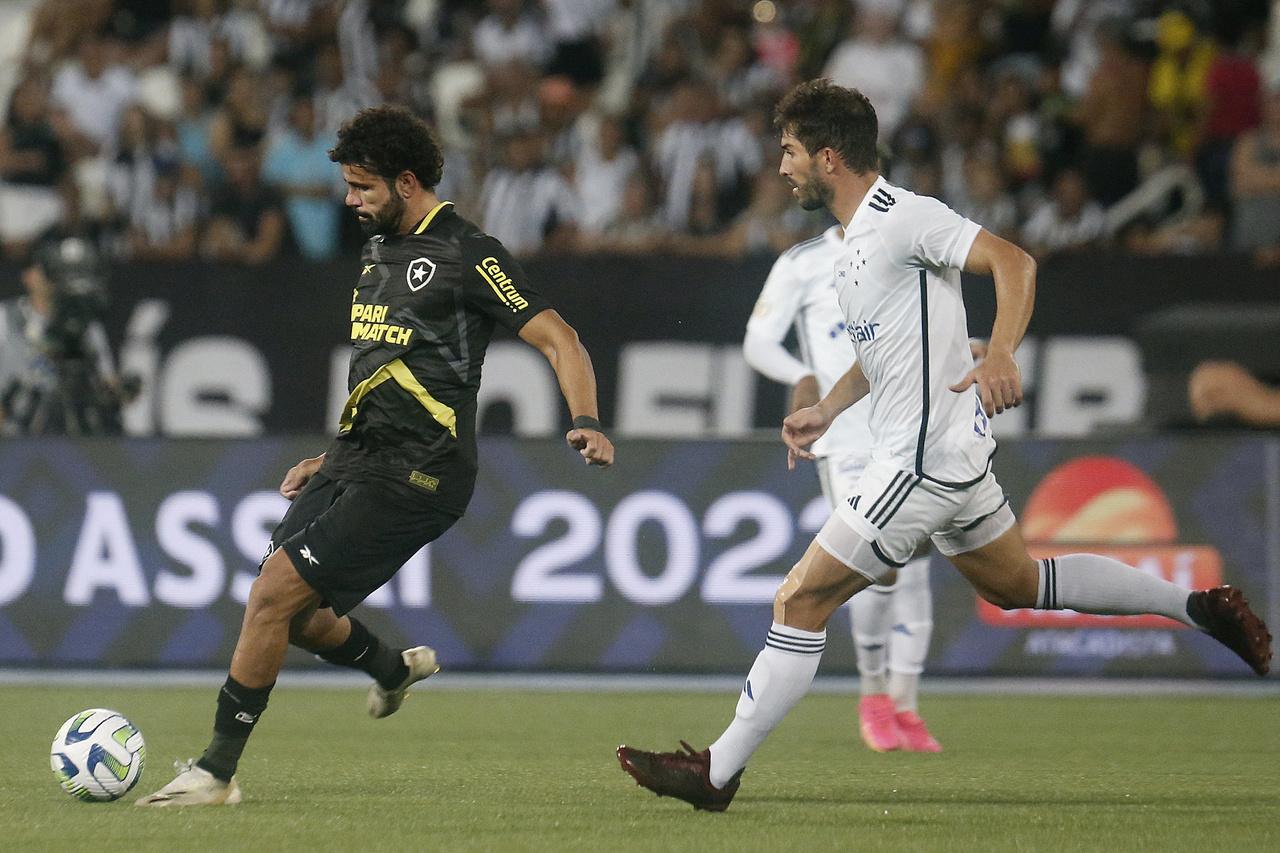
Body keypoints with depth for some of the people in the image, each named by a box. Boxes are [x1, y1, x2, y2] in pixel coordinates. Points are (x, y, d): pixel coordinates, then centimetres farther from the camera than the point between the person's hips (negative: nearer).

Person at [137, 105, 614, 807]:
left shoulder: (469, 256, -9)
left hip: (413, 474, -9)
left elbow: (558, 340, -11)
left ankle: (216, 772, -9)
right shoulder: (379, 251, 17)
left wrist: (585, 423, -27)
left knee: (274, 594, -16)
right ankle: (394, 668, 39)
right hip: (357, 460, 9)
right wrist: (331, 459, 27)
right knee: (287, 614, 8)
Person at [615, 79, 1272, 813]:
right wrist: (826, 410, 21)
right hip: (956, 451, 11)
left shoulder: (903, 217, -17)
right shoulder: (860, 235, 14)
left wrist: (1000, 355, -39)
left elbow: (1014, 261, -26)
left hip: (922, 462, -11)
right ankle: (1198, 607, 27)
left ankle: (719, 772, -3)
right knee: (1015, 585, 24)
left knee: (801, 602, -7)